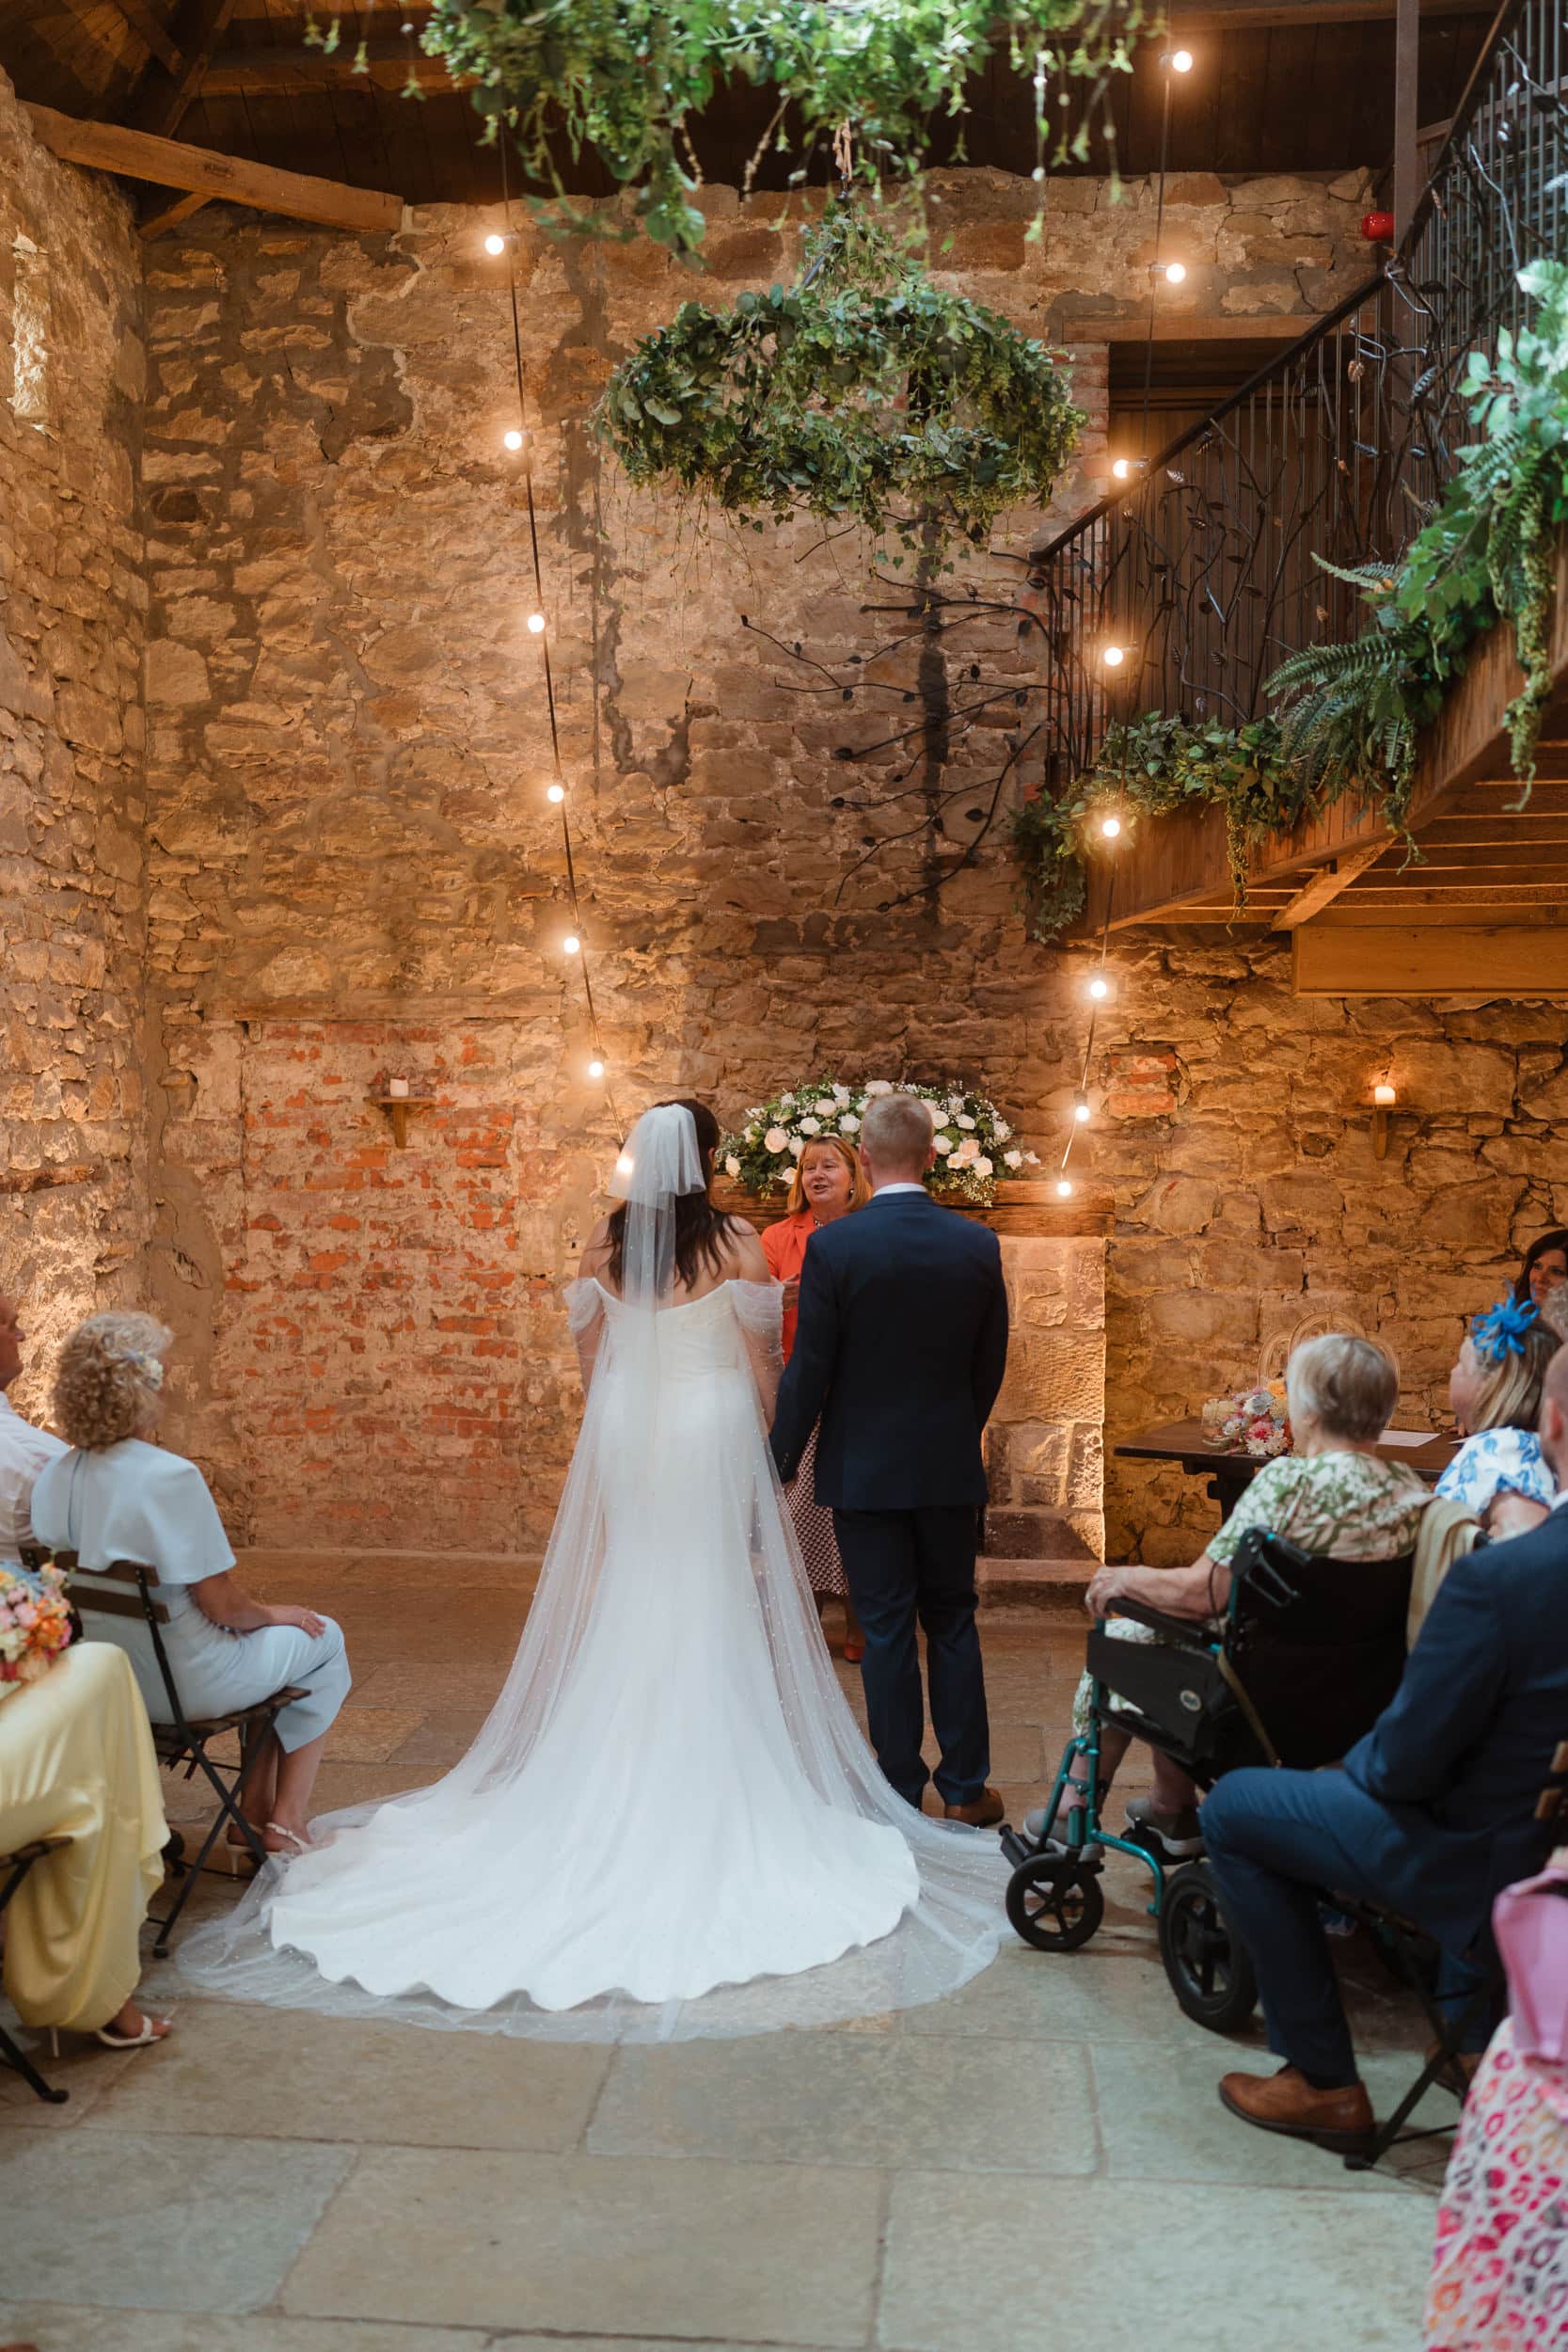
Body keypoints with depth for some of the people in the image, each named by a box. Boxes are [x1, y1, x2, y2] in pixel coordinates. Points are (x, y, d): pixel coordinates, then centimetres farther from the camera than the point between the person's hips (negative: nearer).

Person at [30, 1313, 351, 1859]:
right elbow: (221, 1605, -23)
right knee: (324, 1640, 18)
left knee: (269, 1631, 29)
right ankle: (287, 1821, 21)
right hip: (185, 1683, -8)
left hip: (104, 1682, 8)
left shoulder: (53, 1478, -4)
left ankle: (255, 1809, 32)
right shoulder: (172, 1477, -27)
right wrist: (276, 1614, 0)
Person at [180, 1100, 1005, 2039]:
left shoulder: (607, 1243, 1)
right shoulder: (737, 1244, -9)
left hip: (626, 1437, 3)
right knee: (712, 1616, 5)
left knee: (625, 1616, 13)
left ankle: (621, 1776, 21)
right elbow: (760, 1361, -6)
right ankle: (710, 1781, 11)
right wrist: (768, 1450, 6)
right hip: (714, 1435, -3)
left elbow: (591, 1358, 7)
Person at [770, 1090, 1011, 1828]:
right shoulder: (978, 1246, -4)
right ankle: (964, 1787, 20)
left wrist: (780, 1464, 0)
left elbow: (809, 1371, -11)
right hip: (951, 1465, 3)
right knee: (953, 1623, 14)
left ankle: (901, 1790, 16)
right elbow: (990, 1366, 4)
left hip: (864, 1468, -3)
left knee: (887, 1630, 6)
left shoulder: (833, 1247, -14)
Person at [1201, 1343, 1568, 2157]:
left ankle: (1324, 2081, 14)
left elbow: (1406, 1761, -21)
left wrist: (1352, 1770, 0)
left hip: (1489, 1861, -7)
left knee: (1231, 1810, 6)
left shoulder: (1497, 1577, -31)